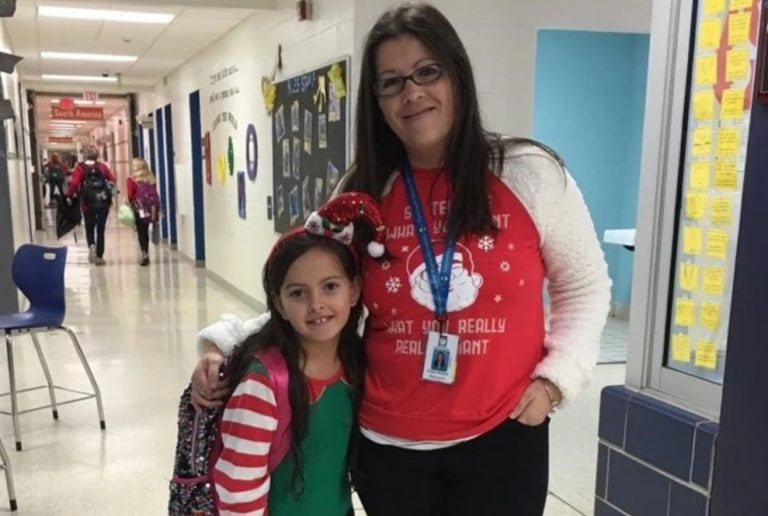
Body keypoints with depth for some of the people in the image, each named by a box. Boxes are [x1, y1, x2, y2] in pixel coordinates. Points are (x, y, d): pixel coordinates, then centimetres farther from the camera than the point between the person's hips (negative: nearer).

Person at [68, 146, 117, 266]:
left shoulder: (80, 167, -4)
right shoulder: (102, 166, 1)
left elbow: (74, 183, -15)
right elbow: (113, 179, 0)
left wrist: (70, 195, -3)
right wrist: (109, 190, 17)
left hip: (88, 203, -1)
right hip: (103, 202, 1)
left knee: (89, 228, 17)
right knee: (100, 229, 9)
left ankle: (92, 246, -11)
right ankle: (99, 256, 9)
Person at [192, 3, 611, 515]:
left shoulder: (529, 172, -7)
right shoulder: (363, 196, -1)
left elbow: (584, 285, 3)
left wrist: (555, 377, -8)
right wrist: (226, 346, -10)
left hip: (501, 439, -2)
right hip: (386, 444, 2)